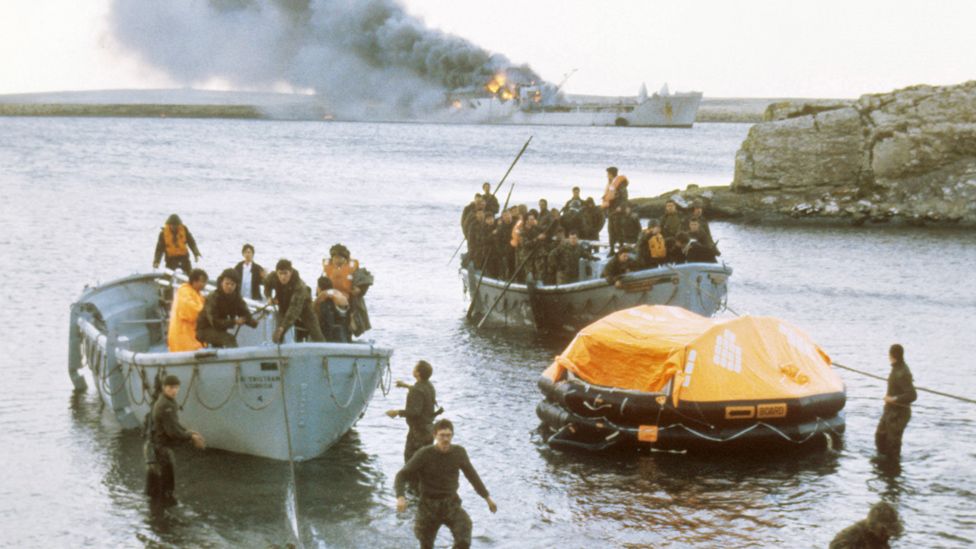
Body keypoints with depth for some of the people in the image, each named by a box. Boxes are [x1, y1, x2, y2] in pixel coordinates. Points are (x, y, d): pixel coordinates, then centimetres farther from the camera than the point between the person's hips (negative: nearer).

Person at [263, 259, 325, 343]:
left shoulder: (299, 284, -41)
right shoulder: (272, 277, -25)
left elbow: (295, 307, -49)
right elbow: (267, 285, 3)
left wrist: (283, 327, -58)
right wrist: (269, 297, -18)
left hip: (302, 305, -4)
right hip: (284, 306, 4)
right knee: (277, 336, -11)